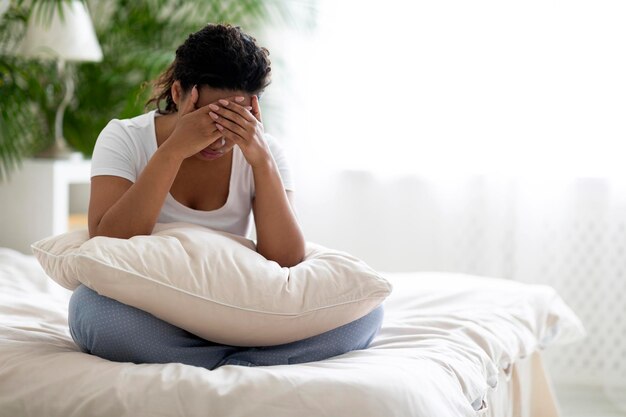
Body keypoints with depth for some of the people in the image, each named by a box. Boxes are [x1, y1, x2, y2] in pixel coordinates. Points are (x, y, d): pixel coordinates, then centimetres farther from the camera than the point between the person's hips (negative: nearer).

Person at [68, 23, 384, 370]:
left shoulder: (262, 151, -2)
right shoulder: (124, 139, -6)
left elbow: (287, 265, -13)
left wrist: (262, 160, -22)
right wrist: (173, 150, -25)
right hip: (149, 321, -1)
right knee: (90, 306, -37)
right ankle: (244, 365, -25)